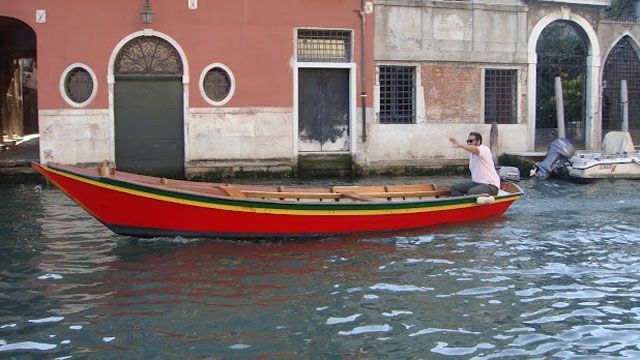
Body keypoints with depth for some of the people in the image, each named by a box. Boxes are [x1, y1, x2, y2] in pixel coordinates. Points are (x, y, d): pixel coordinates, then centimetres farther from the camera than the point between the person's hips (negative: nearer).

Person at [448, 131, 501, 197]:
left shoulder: (484, 150, -15)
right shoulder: (471, 155, 13)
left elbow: (475, 150, -40)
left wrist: (460, 145, -56)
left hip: (491, 185, -9)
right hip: (476, 183, 9)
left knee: (471, 192, -35)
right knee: (454, 188, 1)